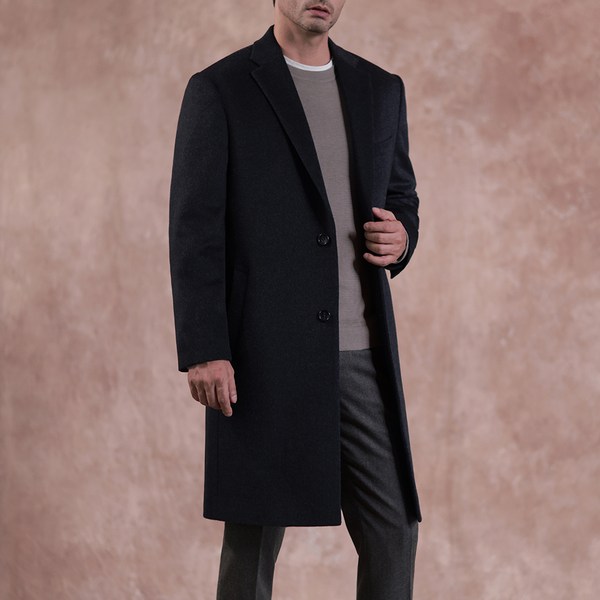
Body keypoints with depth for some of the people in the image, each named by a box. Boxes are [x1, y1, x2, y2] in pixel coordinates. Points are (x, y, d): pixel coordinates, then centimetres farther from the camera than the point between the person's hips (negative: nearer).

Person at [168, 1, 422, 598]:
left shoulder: (381, 90, 12)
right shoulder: (219, 90, -2)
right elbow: (194, 230, -6)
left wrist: (401, 238, -2)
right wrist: (202, 349, -13)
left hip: (362, 354, 5)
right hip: (265, 354, -4)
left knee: (393, 531, 5)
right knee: (253, 540, 4)